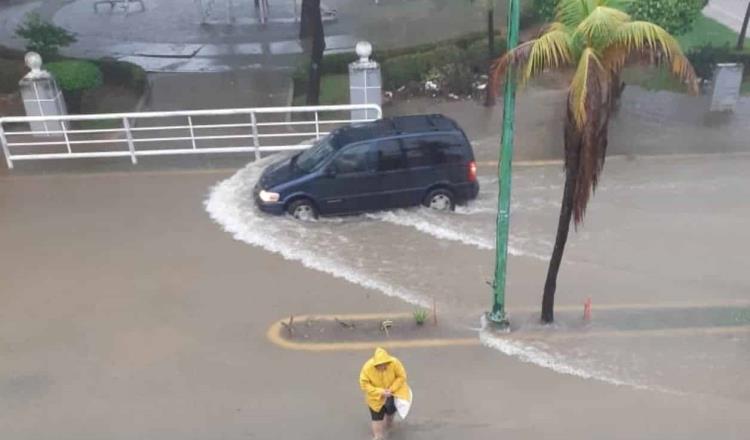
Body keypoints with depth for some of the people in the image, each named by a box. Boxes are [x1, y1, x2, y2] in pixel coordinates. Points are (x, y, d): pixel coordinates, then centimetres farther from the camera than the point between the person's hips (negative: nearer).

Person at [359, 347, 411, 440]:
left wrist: (391, 389, -27)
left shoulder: (395, 363, -30)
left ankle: (389, 420, 32)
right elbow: (364, 385, -25)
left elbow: (402, 377, -17)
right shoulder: (367, 368, -32)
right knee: (377, 417, 8)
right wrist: (380, 392, -32)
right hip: (376, 396, 0)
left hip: (393, 392, 1)